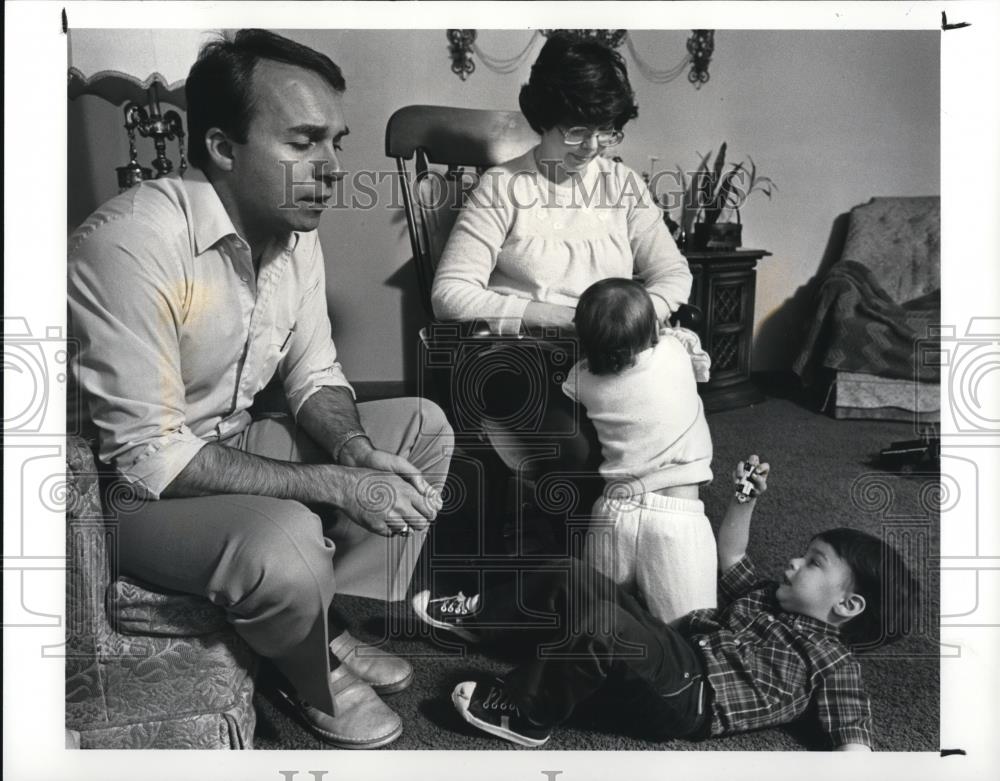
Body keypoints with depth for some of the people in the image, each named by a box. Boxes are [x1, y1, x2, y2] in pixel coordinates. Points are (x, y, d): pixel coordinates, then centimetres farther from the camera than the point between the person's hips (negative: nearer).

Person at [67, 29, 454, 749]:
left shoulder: (295, 232, -4)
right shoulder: (134, 243, -30)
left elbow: (314, 375, 5)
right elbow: (147, 456, -30)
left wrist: (357, 451, -18)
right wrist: (339, 487, -29)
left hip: (233, 443, 8)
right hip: (128, 488, -8)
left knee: (424, 427, 3)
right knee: (287, 544, -35)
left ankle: (334, 626, 10)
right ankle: (315, 683, 2)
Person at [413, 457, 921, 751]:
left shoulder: (831, 660, 1)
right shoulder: (766, 600, 24)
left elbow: (855, 739, -12)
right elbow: (730, 558, 33)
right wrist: (747, 498, 20)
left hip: (685, 699, -8)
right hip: (667, 652, 8)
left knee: (600, 626, -36)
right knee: (572, 578, 0)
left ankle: (525, 715, -15)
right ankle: (483, 619, 20)